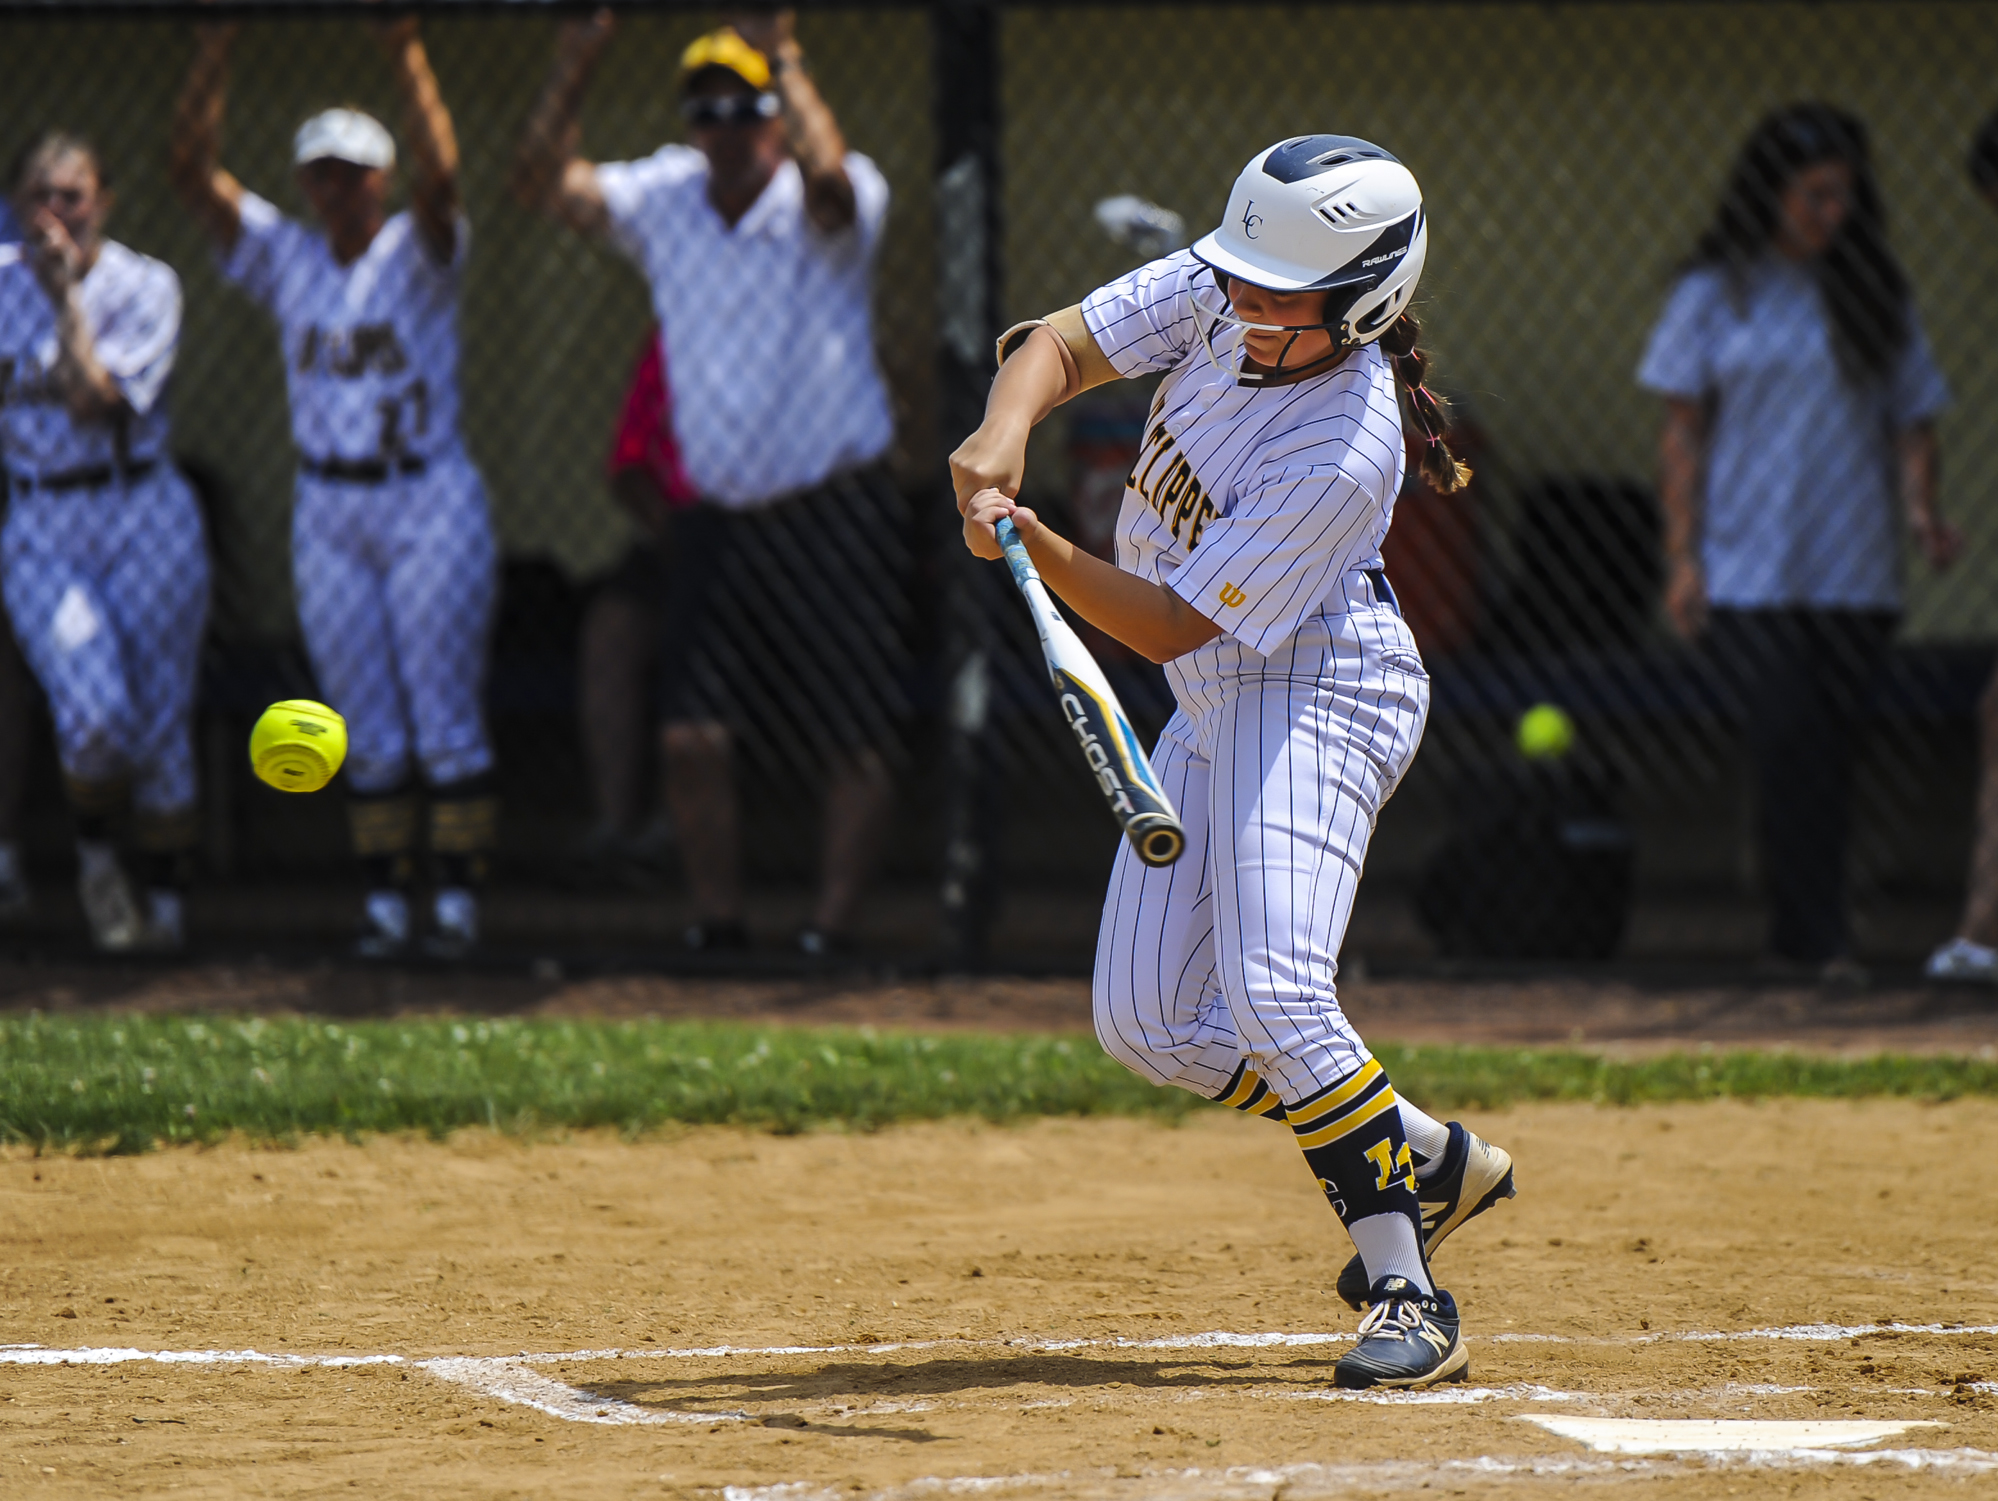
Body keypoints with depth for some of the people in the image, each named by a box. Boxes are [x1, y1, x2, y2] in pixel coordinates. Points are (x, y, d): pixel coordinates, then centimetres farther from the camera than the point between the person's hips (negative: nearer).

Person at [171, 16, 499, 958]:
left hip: (432, 501, -4)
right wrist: (216, 49, -13)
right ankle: (383, 902, 10)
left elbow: (440, 175, -25)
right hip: (329, 516, 4)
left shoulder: (418, 254, -4)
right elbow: (192, 169, -2)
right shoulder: (285, 258, 6)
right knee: (366, 731, 6)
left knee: (446, 719, -3)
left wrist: (403, 51, -31)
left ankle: (456, 897, 2)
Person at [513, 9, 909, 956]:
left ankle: (831, 928, 6)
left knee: (858, 740, -3)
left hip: (834, 515, -4)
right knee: (689, 734, -3)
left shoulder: (832, 209, -11)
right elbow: (542, 186, -1)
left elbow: (828, 179, -35)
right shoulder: (663, 198, 4)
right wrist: (571, 77, -12)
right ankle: (715, 922, 9)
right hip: (718, 516, 4)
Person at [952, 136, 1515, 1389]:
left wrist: (1041, 551, -38)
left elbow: (1173, 625, -25)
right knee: (1148, 1025, 7)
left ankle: (1410, 1296, -19)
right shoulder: (1222, 294, -10)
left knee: (1272, 994, -26)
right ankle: (1429, 1157, 22)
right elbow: (1063, 346, -4)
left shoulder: (1343, 453, -29)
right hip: (1217, 708, 9)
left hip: (1319, 693, -9)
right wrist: (1004, 436, -25)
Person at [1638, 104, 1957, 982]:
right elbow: (1682, 431, 4)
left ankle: (1798, 938, 11)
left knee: (1826, 753, 1)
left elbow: (1912, 418, 12)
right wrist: (1682, 557, -3)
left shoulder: (1876, 296, 11)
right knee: (1790, 742, -16)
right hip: (1746, 570, -3)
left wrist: (1922, 513, -7)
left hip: (1854, 574, 3)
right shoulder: (1714, 294, 5)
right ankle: (1819, 938, -17)